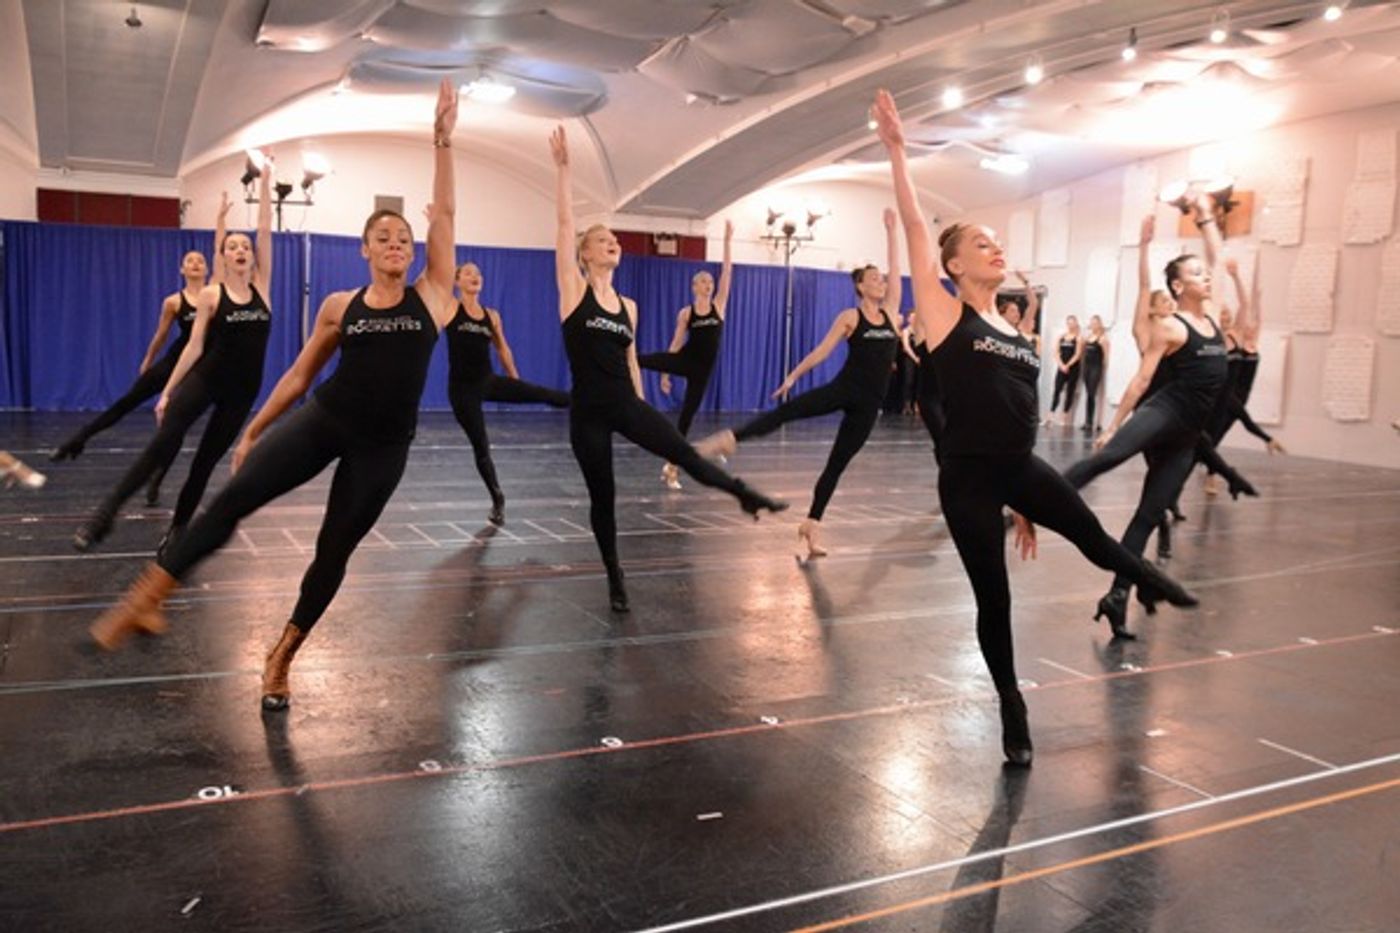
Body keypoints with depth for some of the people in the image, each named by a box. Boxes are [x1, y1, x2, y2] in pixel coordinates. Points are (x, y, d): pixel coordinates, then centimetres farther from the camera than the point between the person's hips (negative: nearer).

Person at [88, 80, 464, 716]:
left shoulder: (431, 295, 0)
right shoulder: (340, 306, 4)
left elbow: (444, 214, -5)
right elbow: (300, 374, 11)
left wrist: (442, 141, -8)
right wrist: (253, 430, 10)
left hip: (384, 446, -1)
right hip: (322, 421, 1)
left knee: (334, 551, 8)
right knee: (233, 500, -15)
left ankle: (281, 657, 27)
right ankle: (145, 599, -5)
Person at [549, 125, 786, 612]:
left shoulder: (628, 306, 9)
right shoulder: (573, 289, -5)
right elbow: (564, 223, -12)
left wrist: (641, 404, 19)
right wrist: (562, 167, -16)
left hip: (627, 403, 3)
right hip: (588, 410, -3)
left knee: (684, 453, -4)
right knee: (602, 496, 6)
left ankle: (746, 495, 19)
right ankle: (615, 579, 21)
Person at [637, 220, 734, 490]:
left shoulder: (719, 304, 1)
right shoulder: (685, 313, 0)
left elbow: (727, 272, -4)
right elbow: (676, 344, 3)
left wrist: (727, 241, -7)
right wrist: (665, 373, 0)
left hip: (703, 368, 1)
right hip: (684, 361, -1)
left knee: (687, 416, 3)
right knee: (642, 360, -28)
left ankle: (672, 467, 10)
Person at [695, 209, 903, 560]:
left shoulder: (890, 311, 9)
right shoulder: (849, 317, -1)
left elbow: (896, 268, 8)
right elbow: (822, 350, -2)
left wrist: (890, 230, 10)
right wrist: (793, 375, -7)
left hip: (869, 403, 3)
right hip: (843, 389, -3)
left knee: (837, 465, 7)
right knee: (785, 412, -24)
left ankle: (811, 525, 13)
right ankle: (728, 440, -26)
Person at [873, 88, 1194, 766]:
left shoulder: (1016, 331, 12)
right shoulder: (944, 312, -5)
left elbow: (1019, 412, 15)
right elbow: (913, 228, -14)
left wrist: (1024, 506, 17)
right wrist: (896, 151, -19)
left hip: (1020, 471, 6)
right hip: (968, 479, -5)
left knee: (1089, 533, 20)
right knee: (993, 600, 4)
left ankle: (1152, 583, 56)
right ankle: (1012, 709, 27)